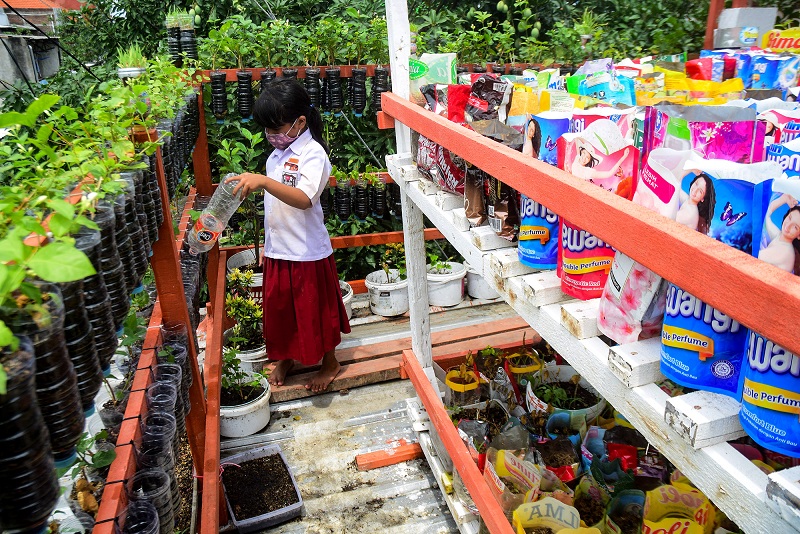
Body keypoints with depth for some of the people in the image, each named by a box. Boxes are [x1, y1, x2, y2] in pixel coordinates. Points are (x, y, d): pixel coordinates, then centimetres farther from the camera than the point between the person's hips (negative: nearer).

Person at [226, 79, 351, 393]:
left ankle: (329, 362, 30)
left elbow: (303, 199, -34)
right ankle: (285, 358, 40)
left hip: (308, 251, -7)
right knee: (279, 306, 18)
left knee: (316, 309, 9)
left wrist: (263, 181, -43)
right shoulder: (278, 154, 8)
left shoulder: (313, 154, -17)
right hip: (277, 249, 7)